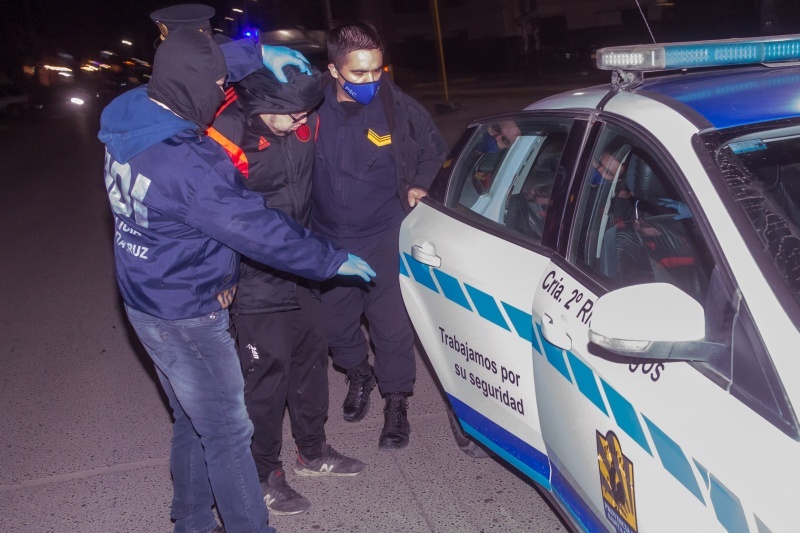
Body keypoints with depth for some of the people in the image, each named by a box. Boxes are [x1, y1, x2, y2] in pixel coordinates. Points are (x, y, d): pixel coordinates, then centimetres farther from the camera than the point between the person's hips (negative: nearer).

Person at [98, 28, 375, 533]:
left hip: (148, 302, 10)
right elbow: (258, 229, -26)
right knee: (227, 432, 4)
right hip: (186, 318, -10)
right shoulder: (187, 163, -30)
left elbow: (200, 72, 16)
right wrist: (334, 260, -15)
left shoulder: (134, 119, -2)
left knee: (193, 419, 24)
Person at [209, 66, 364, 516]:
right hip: (257, 282, -7)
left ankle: (313, 452, 41)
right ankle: (265, 474, 27)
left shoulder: (306, 122, -6)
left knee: (312, 356, 18)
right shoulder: (225, 140, -24)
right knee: (268, 374, 4)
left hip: (302, 272, 7)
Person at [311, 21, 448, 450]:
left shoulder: (398, 107, -11)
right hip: (328, 240, 2)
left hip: (384, 237, -2)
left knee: (392, 325, 2)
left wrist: (418, 187, -5)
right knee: (335, 323, 15)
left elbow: (434, 151, 6)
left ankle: (396, 400, 25)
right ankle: (358, 375, 45)